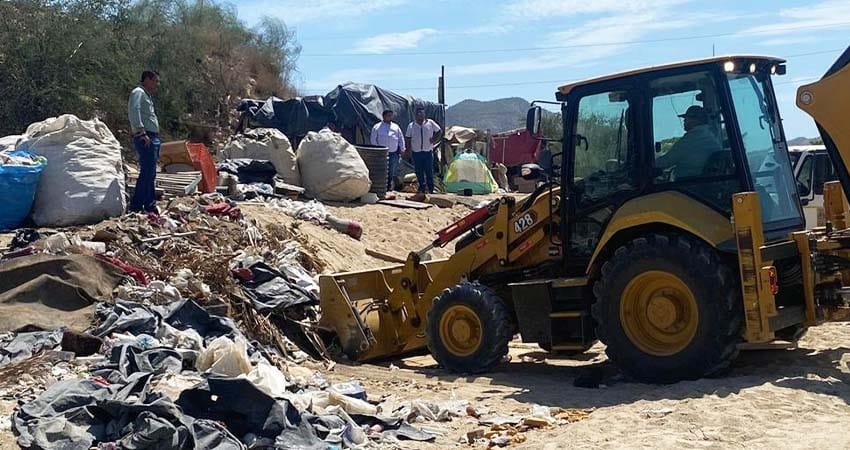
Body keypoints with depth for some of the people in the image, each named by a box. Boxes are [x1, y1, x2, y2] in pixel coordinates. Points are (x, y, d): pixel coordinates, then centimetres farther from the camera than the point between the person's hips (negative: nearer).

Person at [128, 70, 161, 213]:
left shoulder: (147, 95, 25)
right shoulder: (138, 92, -6)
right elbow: (133, 111, -22)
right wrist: (142, 133, -26)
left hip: (152, 138, 10)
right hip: (145, 138, -10)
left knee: (150, 173, 13)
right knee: (147, 172, -14)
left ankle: (150, 205, 19)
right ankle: (136, 206, -13)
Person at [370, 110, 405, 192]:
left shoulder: (396, 127, 16)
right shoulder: (377, 127, 6)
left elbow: (401, 138, 16)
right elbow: (373, 139, 3)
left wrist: (402, 149, 7)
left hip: (394, 153, 3)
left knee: (392, 171, 7)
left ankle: (389, 186, 18)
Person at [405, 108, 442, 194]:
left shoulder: (430, 123, 2)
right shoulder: (411, 125, 5)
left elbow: (439, 131, 14)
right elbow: (408, 138, 10)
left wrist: (434, 140, 4)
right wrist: (408, 148, -1)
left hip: (428, 152, -1)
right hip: (416, 152, 1)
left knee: (429, 172, -1)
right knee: (419, 172, 4)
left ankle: (431, 189, 7)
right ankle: (422, 188, 16)